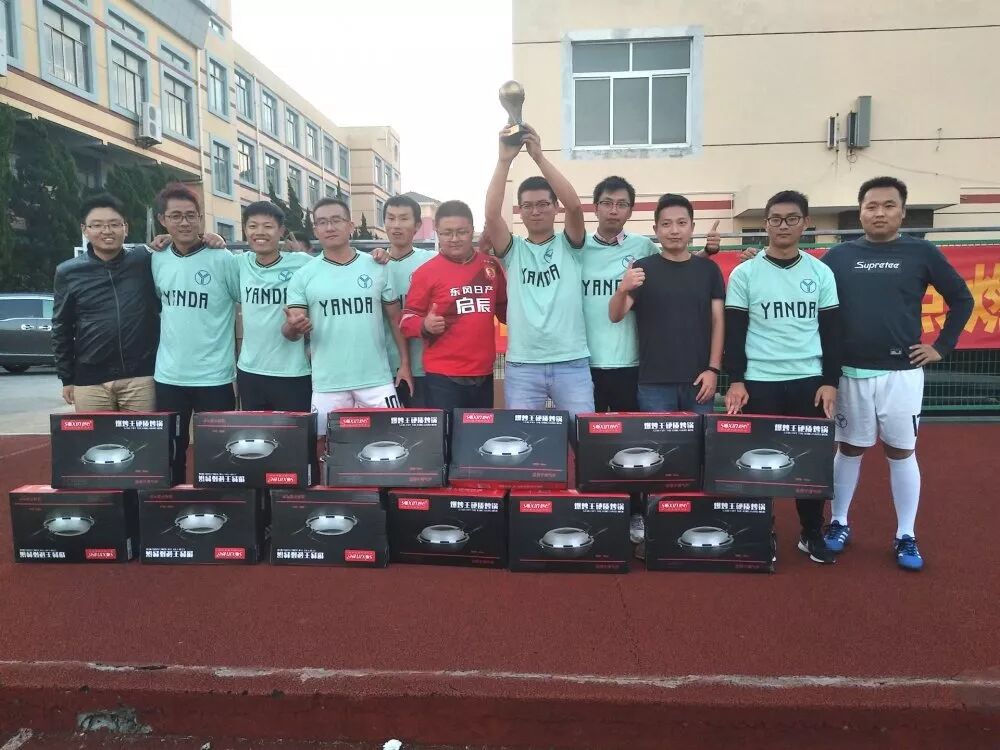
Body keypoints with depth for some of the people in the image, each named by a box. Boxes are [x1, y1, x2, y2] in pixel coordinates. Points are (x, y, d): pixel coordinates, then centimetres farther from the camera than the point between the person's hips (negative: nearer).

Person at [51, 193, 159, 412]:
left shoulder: (145, 261, 3)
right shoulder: (68, 272, 5)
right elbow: (61, 330, 10)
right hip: (89, 381, 1)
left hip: (141, 377, -1)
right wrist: (67, 378, 9)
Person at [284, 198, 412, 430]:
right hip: (327, 384, 0)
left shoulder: (377, 268, 4)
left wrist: (405, 364, 3)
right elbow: (290, 331, 0)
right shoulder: (304, 276, 2)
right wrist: (293, 327, -24)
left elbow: (396, 319, 9)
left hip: (376, 380, 0)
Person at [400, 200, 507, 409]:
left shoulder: (491, 266, 7)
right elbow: (407, 320, -2)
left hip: (484, 375, 4)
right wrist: (425, 326, -22)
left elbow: (505, 310, 19)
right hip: (443, 378, -4)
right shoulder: (426, 272, -5)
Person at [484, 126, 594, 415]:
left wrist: (539, 157, -14)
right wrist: (504, 159, -14)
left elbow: (574, 205, -10)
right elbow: (491, 214, -8)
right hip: (522, 365, 1)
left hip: (571, 363, 0)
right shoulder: (514, 251, 9)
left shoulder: (569, 246, 7)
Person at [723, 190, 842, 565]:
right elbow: (734, 333, -1)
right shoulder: (745, 273, 0)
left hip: (809, 381, 2)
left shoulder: (821, 272, 6)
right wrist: (735, 381, -8)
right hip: (760, 382, -2)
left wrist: (830, 381, -1)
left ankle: (812, 533, 22)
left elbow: (831, 332, 6)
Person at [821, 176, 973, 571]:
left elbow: (962, 299, 8)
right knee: (849, 449, 10)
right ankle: (839, 523, 25)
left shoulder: (921, 253, 1)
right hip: (851, 372, 0)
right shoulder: (839, 256, 1)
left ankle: (906, 536, 20)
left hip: (902, 373, 0)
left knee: (901, 451, 8)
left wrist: (941, 347, 3)